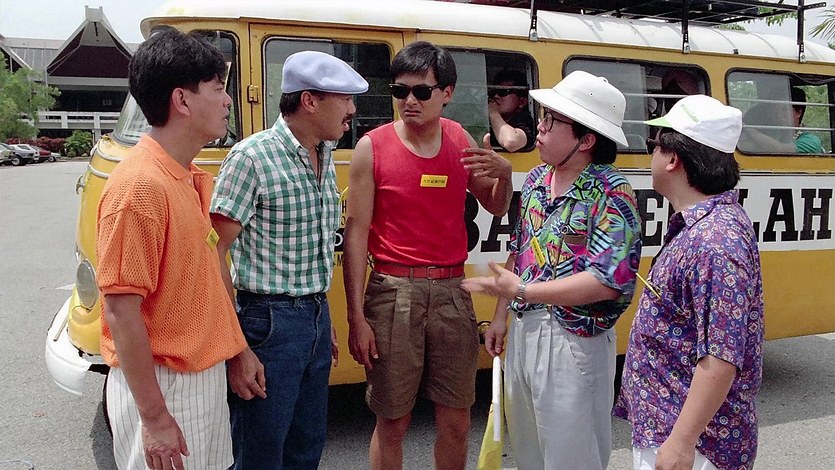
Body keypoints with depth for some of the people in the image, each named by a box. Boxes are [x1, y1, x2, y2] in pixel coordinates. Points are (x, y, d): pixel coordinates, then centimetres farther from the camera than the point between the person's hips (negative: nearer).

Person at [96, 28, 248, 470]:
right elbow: (121, 312, -21)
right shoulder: (139, 185, -22)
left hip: (202, 373, 9)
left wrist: (235, 353, 17)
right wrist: (154, 416, -19)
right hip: (162, 384, -8)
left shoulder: (191, 178, 6)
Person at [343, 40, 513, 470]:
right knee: (392, 421, 8)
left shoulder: (461, 140, 6)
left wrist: (503, 173, -6)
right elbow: (355, 233, -6)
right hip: (393, 292, -3)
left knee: (456, 420, 12)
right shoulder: (372, 148, -5)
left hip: (451, 291, 3)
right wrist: (356, 316, -9)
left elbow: (496, 207, 17)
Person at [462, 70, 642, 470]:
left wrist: (522, 290, -23)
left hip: (574, 342, -7)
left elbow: (608, 282, -23)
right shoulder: (536, 179, 6)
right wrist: (501, 316, 13)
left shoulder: (611, 193, -17)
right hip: (523, 329, 7)